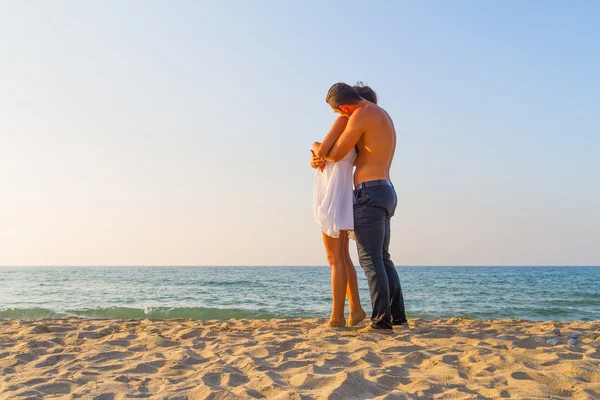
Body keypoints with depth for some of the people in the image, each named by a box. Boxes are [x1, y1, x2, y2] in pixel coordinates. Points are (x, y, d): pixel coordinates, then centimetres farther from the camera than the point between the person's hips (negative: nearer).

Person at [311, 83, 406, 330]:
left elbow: (336, 154, -7)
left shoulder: (361, 115, -10)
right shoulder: (382, 117, 22)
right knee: (382, 259, 14)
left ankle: (381, 320, -13)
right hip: (385, 193, 10)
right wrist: (322, 159, 10)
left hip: (370, 194, -10)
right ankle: (397, 315, 15)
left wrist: (318, 150, 16)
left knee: (370, 259, -10)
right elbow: (352, 156, 25)